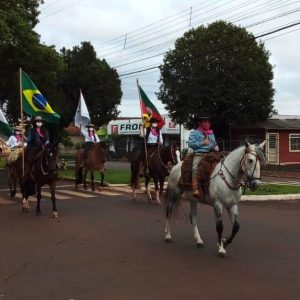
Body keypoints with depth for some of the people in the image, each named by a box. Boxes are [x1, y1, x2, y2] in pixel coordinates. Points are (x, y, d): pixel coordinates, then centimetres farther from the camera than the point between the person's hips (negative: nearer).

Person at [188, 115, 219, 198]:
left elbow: (215, 143, 30)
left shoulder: (211, 134, 22)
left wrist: (216, 147, 7)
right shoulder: (195, 133, 5)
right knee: (195, 168, -29)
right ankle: (195, 189, -34)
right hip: (199, 154, -5)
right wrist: (202, 143, -11)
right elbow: (191, 143, -6)